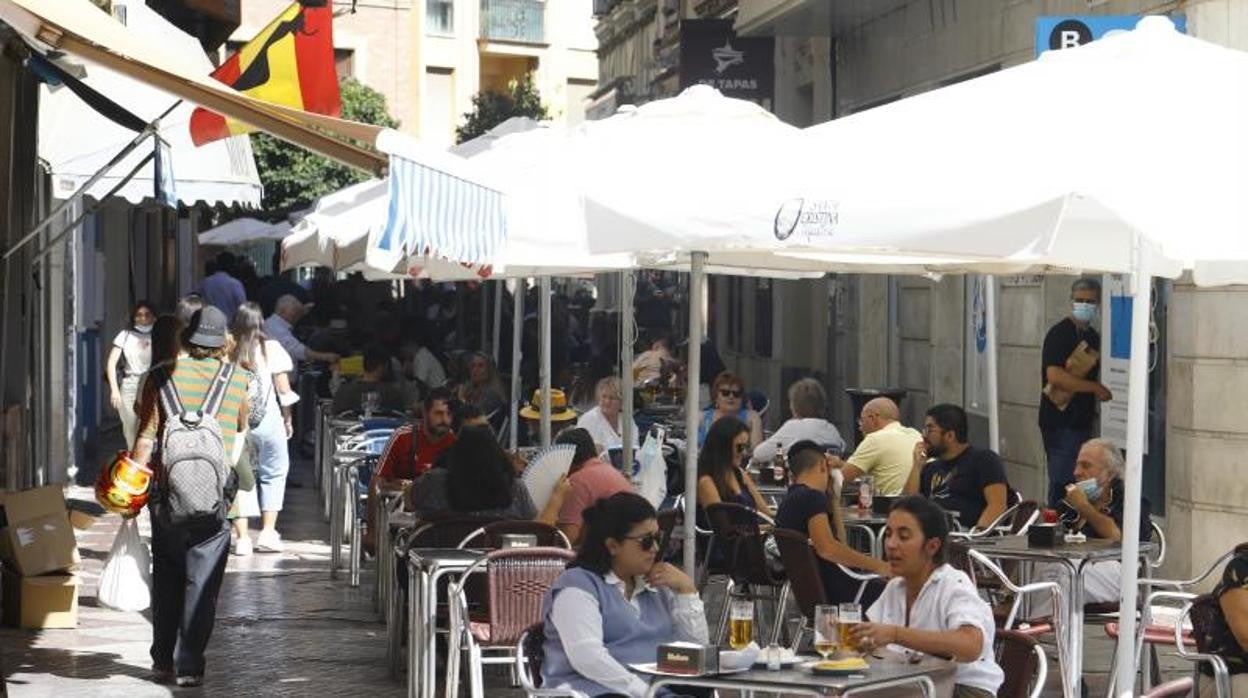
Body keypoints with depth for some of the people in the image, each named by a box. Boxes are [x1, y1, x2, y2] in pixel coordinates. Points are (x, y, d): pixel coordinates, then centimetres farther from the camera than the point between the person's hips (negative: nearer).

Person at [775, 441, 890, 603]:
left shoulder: (788, 502, 17)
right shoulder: (813, 497, -12)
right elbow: (827, 548, -25)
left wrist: (833, 500, 21)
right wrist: (875, 565, -21)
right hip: (827, 588, -10)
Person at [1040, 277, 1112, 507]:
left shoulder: (1093, 336, 15)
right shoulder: (1060, 334, -11)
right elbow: (1054, 376, -22)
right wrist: (1096, 388, -17)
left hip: (1083, 421, 8)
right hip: (1060, 421, -8)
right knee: (1062, 484, -8)